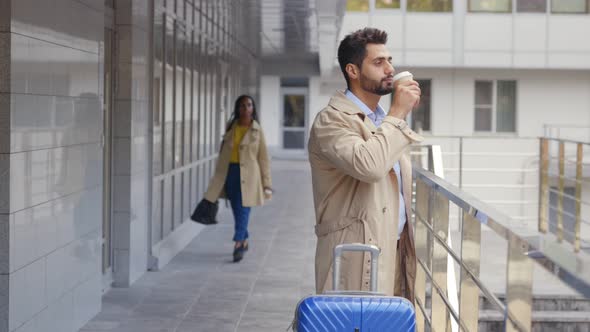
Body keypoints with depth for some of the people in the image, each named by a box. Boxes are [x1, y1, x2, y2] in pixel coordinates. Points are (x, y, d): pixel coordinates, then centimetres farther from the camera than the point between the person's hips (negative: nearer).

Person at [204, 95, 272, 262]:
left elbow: (264, 157, 0)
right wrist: (218, 176, 12)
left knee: (243, 208, -10)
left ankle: (238, 244, -13)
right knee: (237, 210, 11)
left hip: (248, 174, -4)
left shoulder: (257, 130, -1)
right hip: (230, 171, 4)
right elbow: (223, 152, 14)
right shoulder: (231, 127, 8)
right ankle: (244, 241, 26)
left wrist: (267, 183, -3)